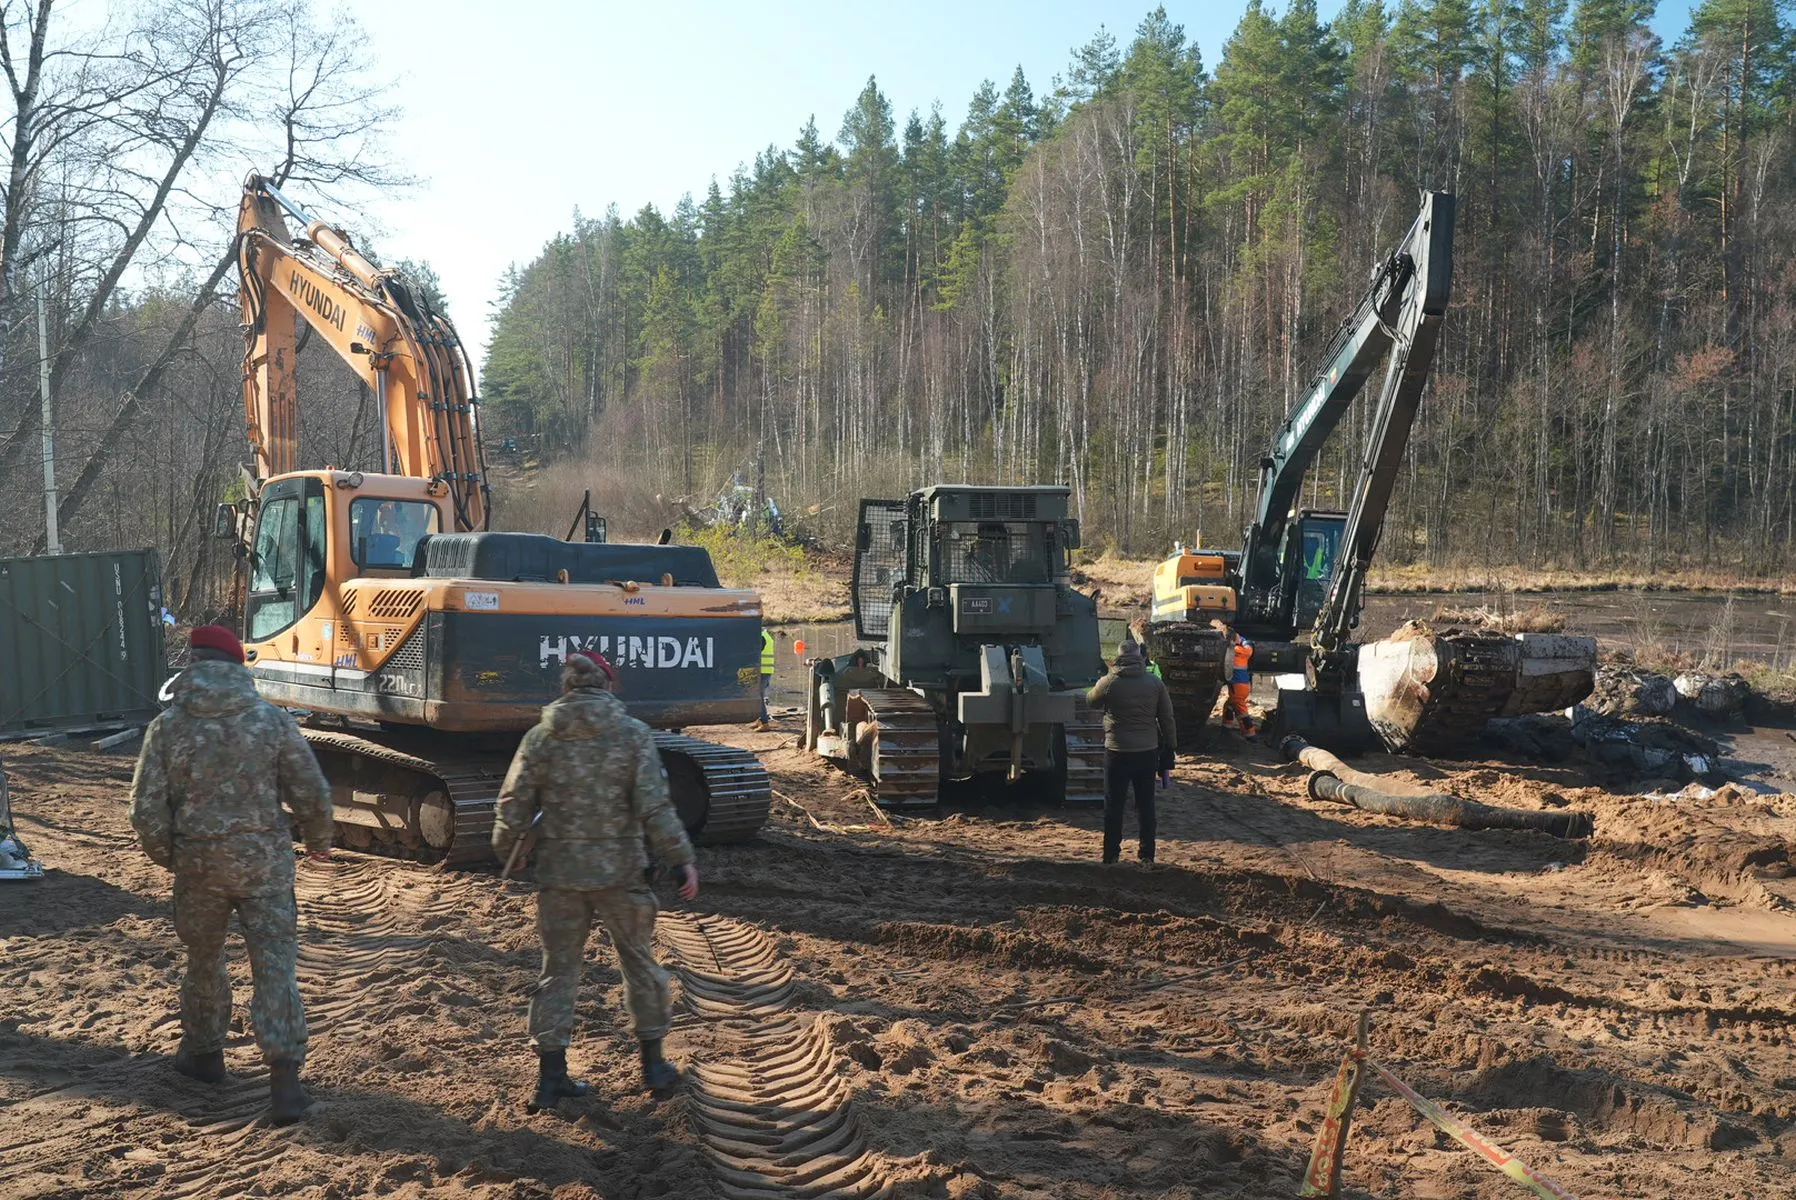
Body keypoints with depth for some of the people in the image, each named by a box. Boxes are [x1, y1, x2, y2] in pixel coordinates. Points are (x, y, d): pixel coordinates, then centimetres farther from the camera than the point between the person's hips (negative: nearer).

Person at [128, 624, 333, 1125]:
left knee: (203, 958, 22)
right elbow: (312, 793, -4)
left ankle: (203, 1052, 38)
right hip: (266, 860, -1)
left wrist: (165, 855, 14)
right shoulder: (273, 719, -6)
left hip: (198, 863, 1)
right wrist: (318, 840, 14)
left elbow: (147, 809, -5)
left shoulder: (167, 727, -6)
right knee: (275, 964, 1)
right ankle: (285, 1076, -6)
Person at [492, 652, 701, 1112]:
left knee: (558, 970, 12)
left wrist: (505, 853, 20)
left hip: (558, 873, 2)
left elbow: (514, 805, 3)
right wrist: (681, 860, -7)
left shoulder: (540, 737, 0)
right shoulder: (633, 734, -7)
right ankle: (654, 1064, 23)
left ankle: (550, 1074, 13)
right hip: (619, 870, -2)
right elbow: (655, 807, -13)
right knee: (640, 964, 14)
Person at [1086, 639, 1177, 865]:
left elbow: (1092, 702, 9)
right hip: (1148, 752, 3)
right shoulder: (1155, 683, -2)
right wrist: (1170, 747, 14)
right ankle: (1147, 853, 17)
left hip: (1117, 753, -2)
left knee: (1114, 805, 7)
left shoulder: (1108, 683, -10)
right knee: (1146, 804, 13)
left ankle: (1111, 854, 10)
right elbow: (1167, 719, 3)